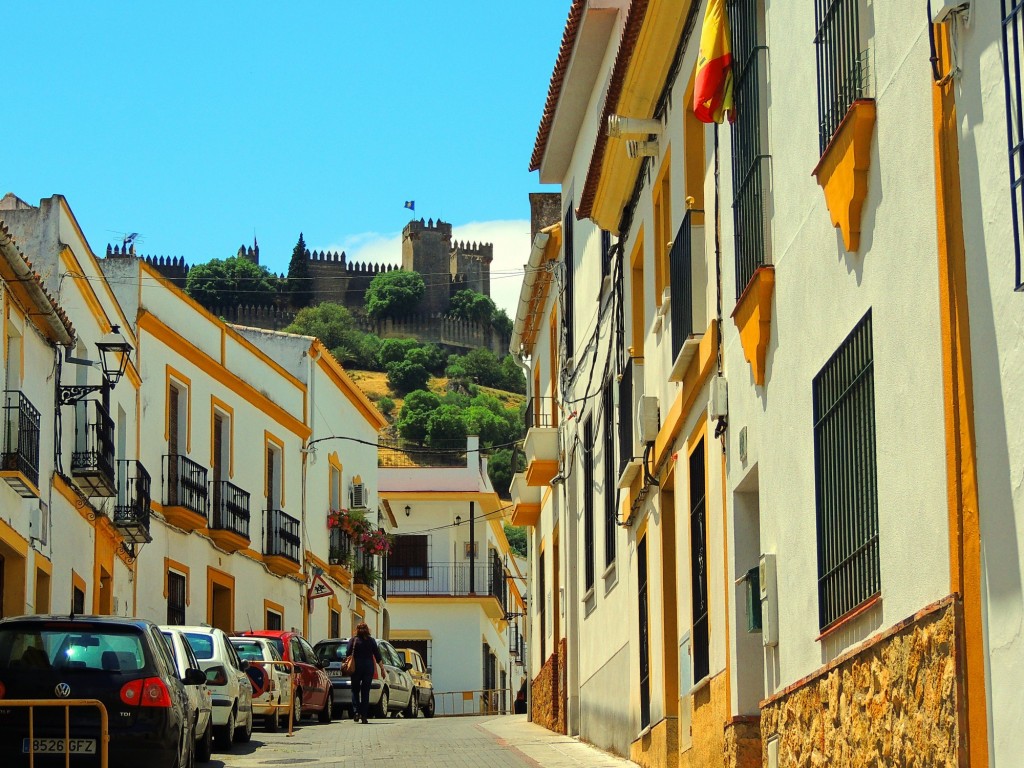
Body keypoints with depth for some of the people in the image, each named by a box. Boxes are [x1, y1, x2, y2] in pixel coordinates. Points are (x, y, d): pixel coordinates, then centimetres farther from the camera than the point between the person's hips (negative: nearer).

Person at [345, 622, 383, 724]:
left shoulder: (353, 640, -1)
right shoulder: (371, 641, 5)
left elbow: (348, 654, -6)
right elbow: (377, 656, 4)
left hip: (356, 666, -2)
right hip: (369, 666, 2)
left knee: (355, 690, 9)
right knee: (365, 692, 5)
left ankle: (356, 711, -8)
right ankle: (364, 715, 1)